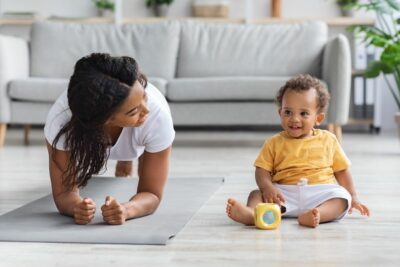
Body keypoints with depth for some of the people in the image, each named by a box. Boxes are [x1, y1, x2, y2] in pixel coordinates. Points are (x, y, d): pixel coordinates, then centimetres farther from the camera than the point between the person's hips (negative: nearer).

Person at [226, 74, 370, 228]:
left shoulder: (328, 140, 12)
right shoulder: (274, 143, 10)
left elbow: (341, 171, 19)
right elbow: (262, 170, 3)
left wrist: (353, 197, 16)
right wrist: (268, 188, -18)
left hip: (320, 193, 0)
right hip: (285, 193, 0)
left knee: (342, 196, -28)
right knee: (257, 194, -22)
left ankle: (317, 214, -53)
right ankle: (251, 213, -53)